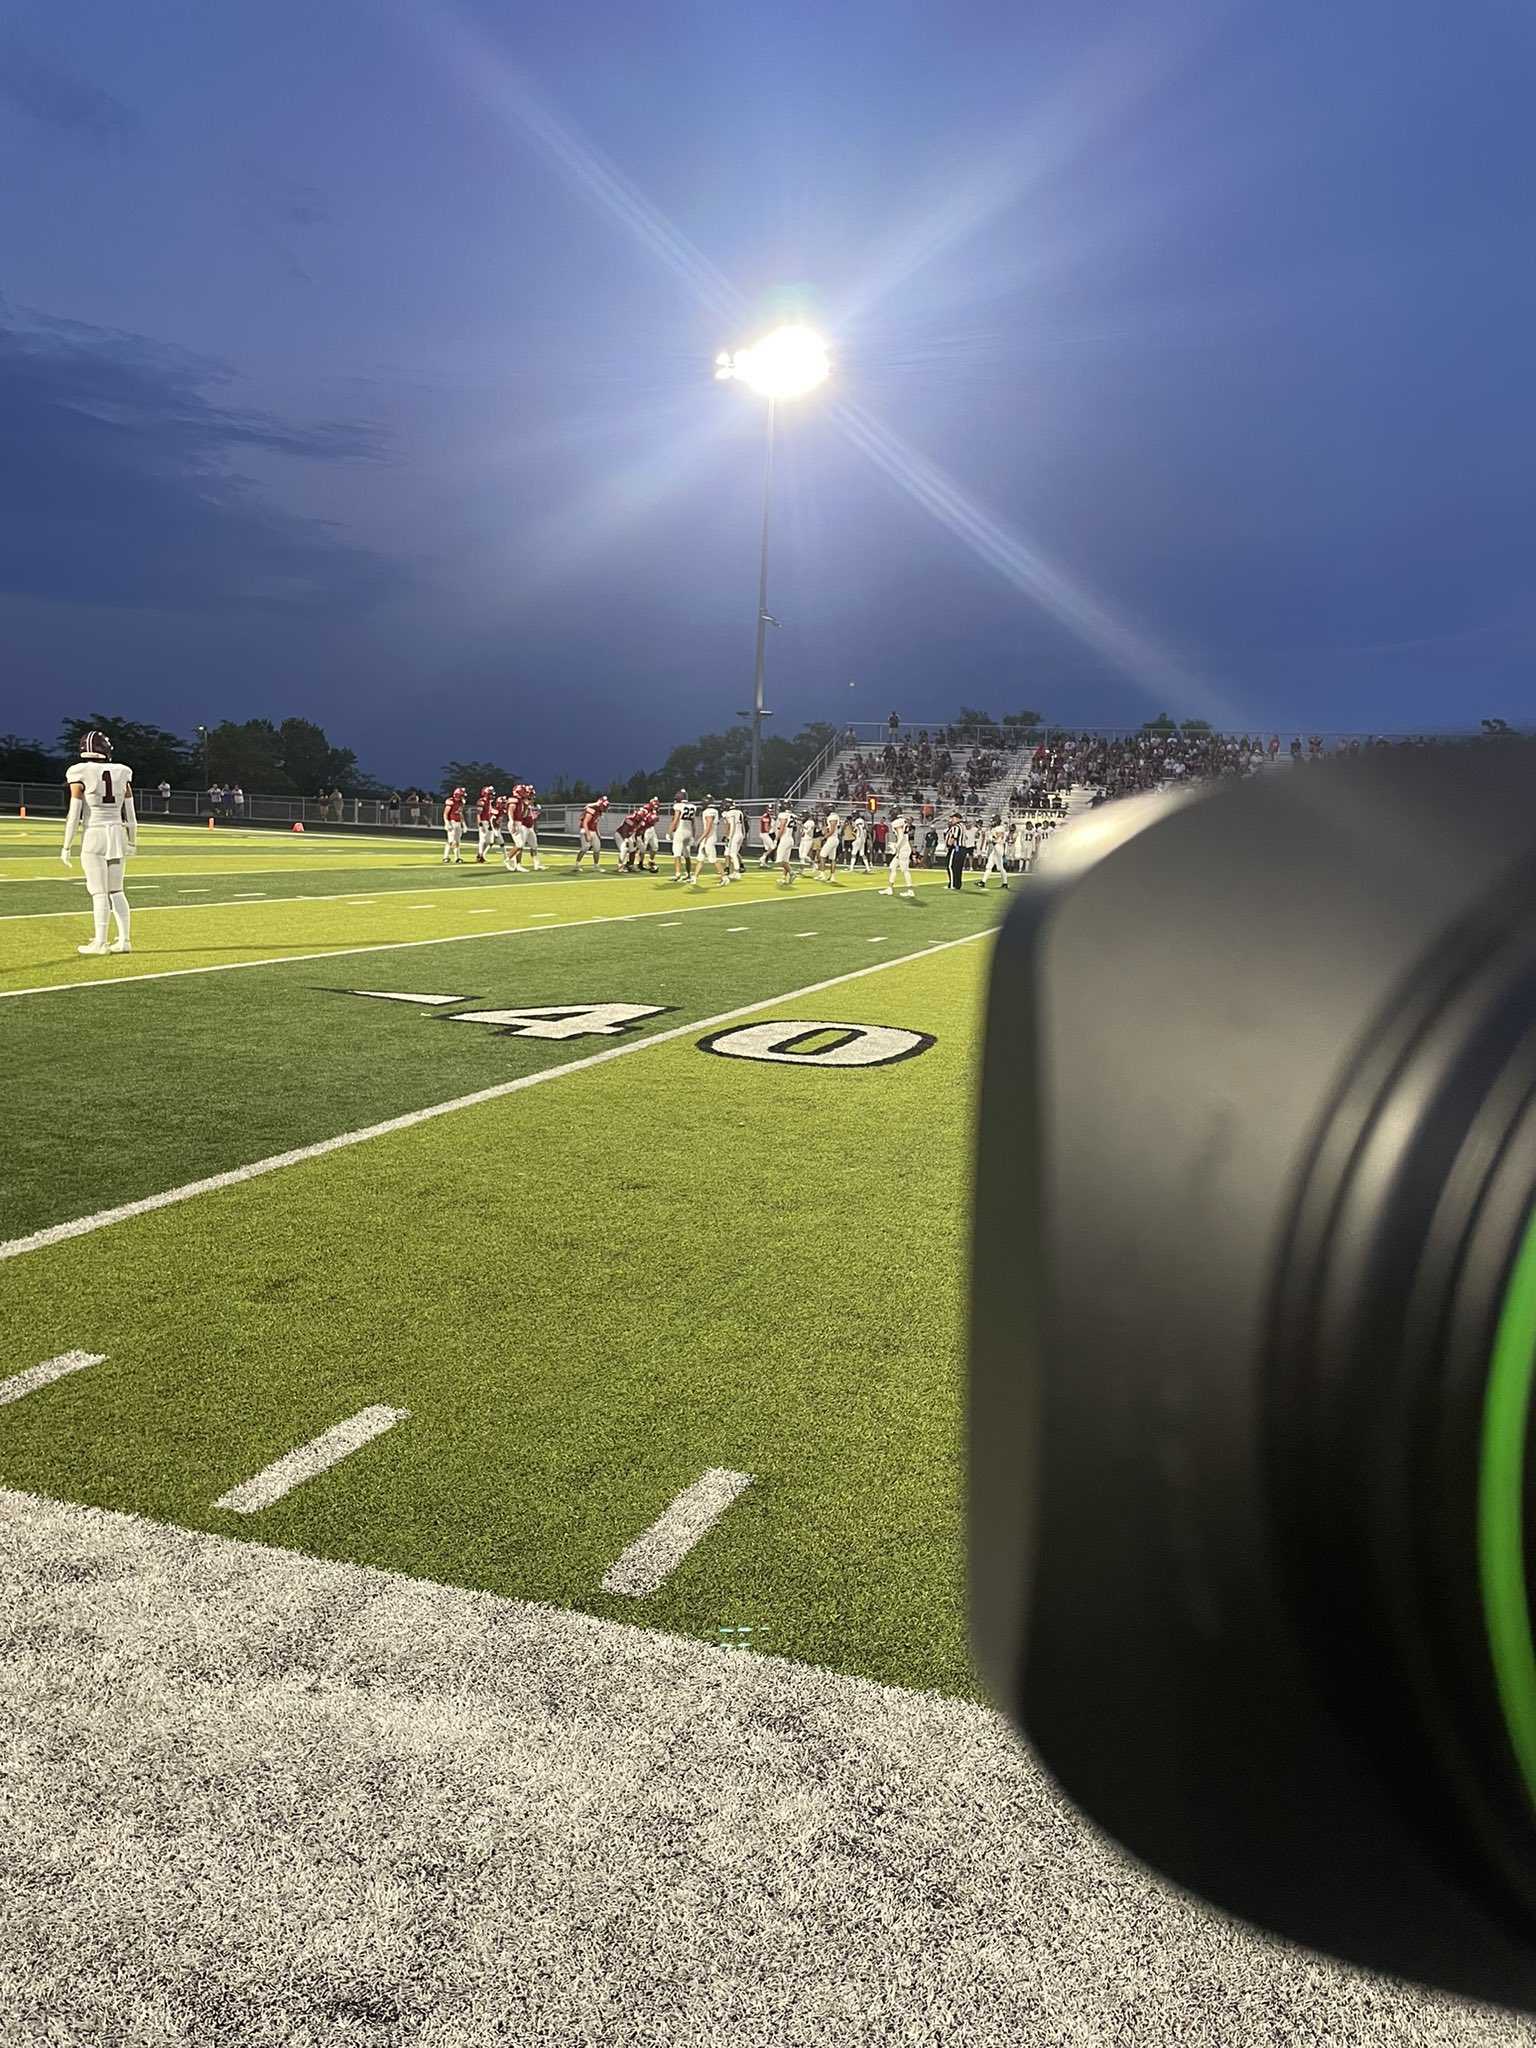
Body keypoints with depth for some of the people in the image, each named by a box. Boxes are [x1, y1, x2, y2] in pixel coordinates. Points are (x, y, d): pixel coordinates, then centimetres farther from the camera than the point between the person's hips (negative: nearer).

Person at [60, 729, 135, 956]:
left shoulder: (81, 774, -7)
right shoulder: (122, 774, 4)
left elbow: (74, 815, -9)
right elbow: (130, 813, 8)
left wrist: (66, 846, -2)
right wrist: (132, 841, 20)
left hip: (93, 835, -4)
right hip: (117, 833, 4)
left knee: (99, 892, -2)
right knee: (116, 891, 12)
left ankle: (100, 943, 0)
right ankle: (124, 940, 11)